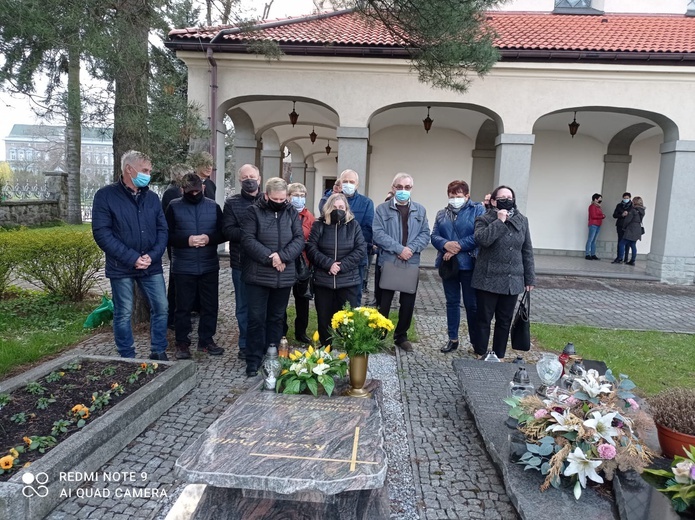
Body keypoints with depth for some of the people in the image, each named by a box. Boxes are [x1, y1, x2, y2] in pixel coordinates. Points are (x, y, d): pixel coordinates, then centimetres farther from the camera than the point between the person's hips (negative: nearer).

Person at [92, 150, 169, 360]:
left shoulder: (152, 197, 6)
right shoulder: (106, 195, -6)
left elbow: (163, 230, 5)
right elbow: (101, 233, -12)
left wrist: (152, 255, -12)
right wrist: (132, 258, -17)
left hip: (152, 266, 4)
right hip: (121, 267, -4)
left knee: (161, 308, 6)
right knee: (123, 314, 7)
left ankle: (159, 352, 22)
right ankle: (127, 358, 22)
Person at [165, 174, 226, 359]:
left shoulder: (213, 207, 6)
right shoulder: (174, 207, 0)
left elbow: (223, 233, 6)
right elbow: (166, 235, -4)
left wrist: (209, 238, -14)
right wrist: (187, 240, -19)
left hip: (209, 266, 2)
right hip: (183, 267, -2)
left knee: (210, 305, 9)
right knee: (183, 306, 6)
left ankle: (206, 341, 23)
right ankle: (182, 343, 18)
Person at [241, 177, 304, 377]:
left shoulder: (291, 213, 6)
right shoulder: (254, 211, -3)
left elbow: (299, 239, -2)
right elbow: (248, 240, -12)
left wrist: (282, 256, -18)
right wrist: (269, 258, -19)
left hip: (284, 277, 3)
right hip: (258, 276, -3)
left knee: (276, 318, 13)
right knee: (256, 318, 1)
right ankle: (254, 361, 12)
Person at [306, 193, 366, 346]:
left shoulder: (354, 225, 3)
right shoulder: (319, 225, 3)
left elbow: (361, 249, -4)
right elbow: (311, 248, -4)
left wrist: (342, 265, -14)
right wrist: (328, 263, -17)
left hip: (348, 281, -1)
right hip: (323, 280, 1)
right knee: (324, 318, 10)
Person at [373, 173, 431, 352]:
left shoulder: (420, 210, 11)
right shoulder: (382, 209, 1)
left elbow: (425, 234, 4)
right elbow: (378, 234, -10)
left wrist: (411, 248, -13)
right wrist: (399, 249, -18)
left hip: (411, 263, 3)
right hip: (388, 262, -3)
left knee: (408, 303, 10)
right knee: (383, 302, 5)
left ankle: (401, 336, 25)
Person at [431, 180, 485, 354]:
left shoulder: (478, 210, -2)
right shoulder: (442, 214, 13)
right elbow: (434, 235, 3)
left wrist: (458, 246, -17)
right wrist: (446, 244, -17)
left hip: (469, 264, -4)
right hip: (448, 263, 5)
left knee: (472, 304, 1)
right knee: (452, 302, 12)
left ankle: (477, 343, 13)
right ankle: (453, 339, 23)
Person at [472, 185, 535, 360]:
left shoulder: (522, 221, 8)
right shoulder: (484, 219, -4)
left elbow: (527, 251, 10)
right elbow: (481, 239, -25)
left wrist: (529, 278, 8)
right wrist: (499, 221, -20)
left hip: (512, 281, 4)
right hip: (488, 280, -4)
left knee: (505, 322, 12)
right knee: (484, 320, 6)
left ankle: (499, 357, 25)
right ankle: (481, 356, 19)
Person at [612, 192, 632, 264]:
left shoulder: (632, 206, 3)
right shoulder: (619, 205, 10)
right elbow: (614, 215, 7)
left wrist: (628, 214, -16)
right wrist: (621, 215, -9)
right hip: (620, 226, 2)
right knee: (620, 241, -2)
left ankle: (625, 258, 3)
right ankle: (619, 257, 0)